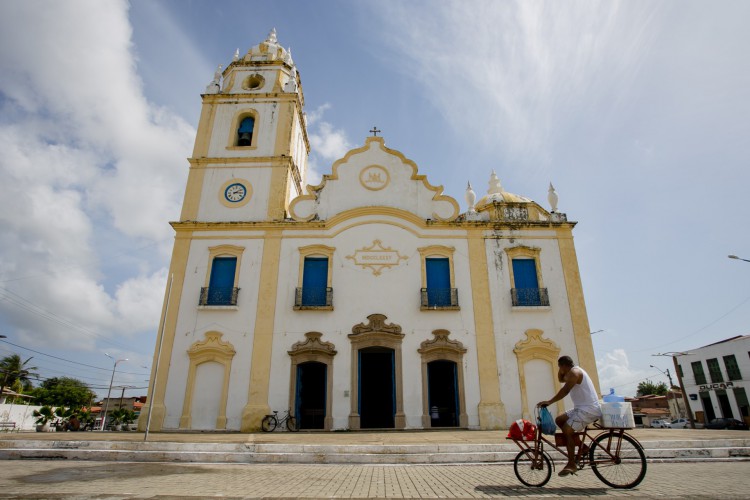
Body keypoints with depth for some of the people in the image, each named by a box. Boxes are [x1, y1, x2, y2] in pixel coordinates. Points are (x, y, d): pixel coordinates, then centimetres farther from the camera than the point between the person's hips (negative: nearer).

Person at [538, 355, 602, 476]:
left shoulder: (574, 372, -15)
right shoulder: (574, 372, 16)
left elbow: (565, 390, -25)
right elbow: (560, 379, 27)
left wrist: (549, 401, -26)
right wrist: (561, 371, 12)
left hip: (589, 409, -10)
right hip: (582, 408, 10)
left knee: (567, 430, -16)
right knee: (559, 420, 10)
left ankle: (571, 464, -10)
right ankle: (579, 444, 12)